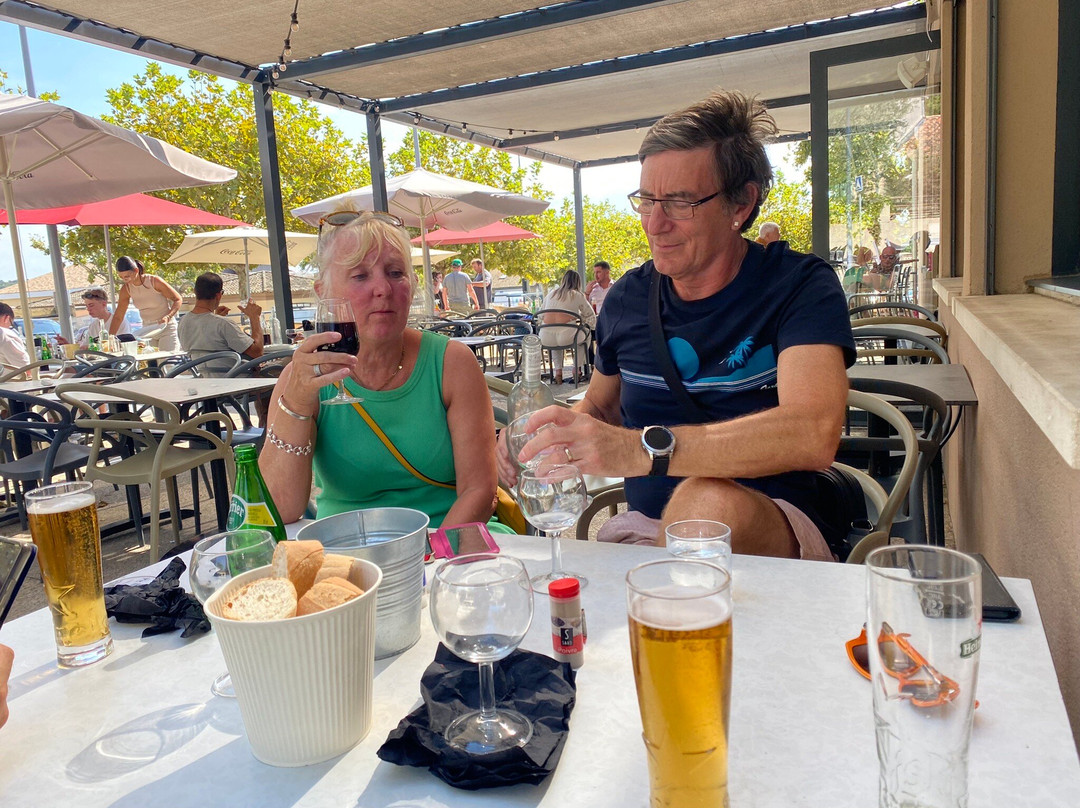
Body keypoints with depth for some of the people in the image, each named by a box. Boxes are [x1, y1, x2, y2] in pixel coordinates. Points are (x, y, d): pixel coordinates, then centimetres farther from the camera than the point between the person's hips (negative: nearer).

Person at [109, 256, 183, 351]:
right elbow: (118, 317, 5)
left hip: (167, 328, -5)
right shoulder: (126, 289, -2)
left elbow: (178, 299, -9)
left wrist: (167, 317, -25)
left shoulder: (154, 281, -15)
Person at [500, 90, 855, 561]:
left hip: (772, 537, -2)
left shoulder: (801, 287, -7)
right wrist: (549, 435, -3)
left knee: (709, 501, -36)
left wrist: (642, 448, -36)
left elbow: (813, 433, -25)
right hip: (641, 531, 3)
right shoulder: (626, 299, 7)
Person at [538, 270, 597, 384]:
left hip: (546, 339, 4)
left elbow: (541, 315, 23)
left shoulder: (551, 293, 18)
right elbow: (590, 314, 19)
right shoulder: (577, 295, 7)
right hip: (566, 338, -4)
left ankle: (558, 371, 29)